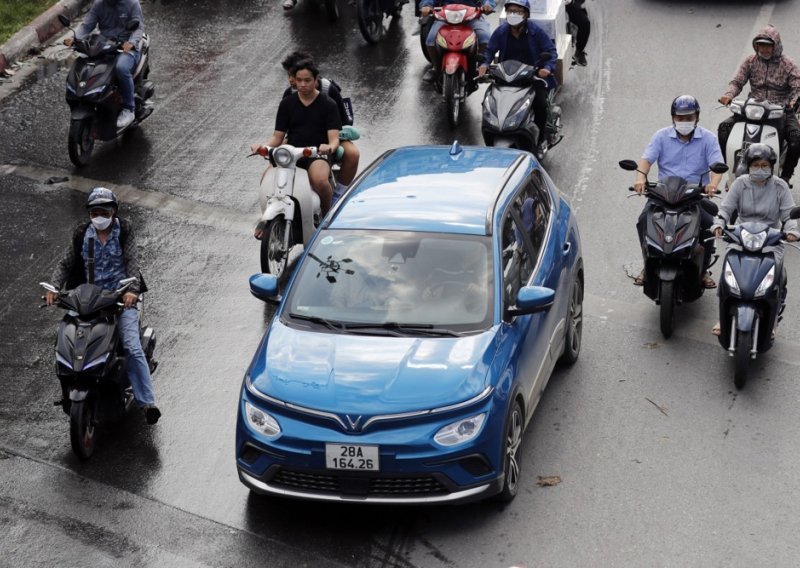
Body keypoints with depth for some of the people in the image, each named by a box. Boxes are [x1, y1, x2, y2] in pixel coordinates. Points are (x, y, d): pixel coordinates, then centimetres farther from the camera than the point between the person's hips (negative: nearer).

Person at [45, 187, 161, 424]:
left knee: (132, 348, -17)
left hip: (121, 297, -3)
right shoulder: (82, 234, 7)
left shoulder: (124, 230, 0)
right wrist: (54, 287, -14)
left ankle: (147, 401, -18)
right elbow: (65, 263, 5)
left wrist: (132, 289, -29)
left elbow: (132, 260, -12)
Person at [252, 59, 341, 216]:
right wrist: (263, 146, -12)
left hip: (317, 154, -3)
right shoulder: (287, 103, 13)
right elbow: (278, 137, 10)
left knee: (320, 180, -36)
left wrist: (329, 147, -31)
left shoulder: (328, 105, 4)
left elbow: (334, 138, -6)